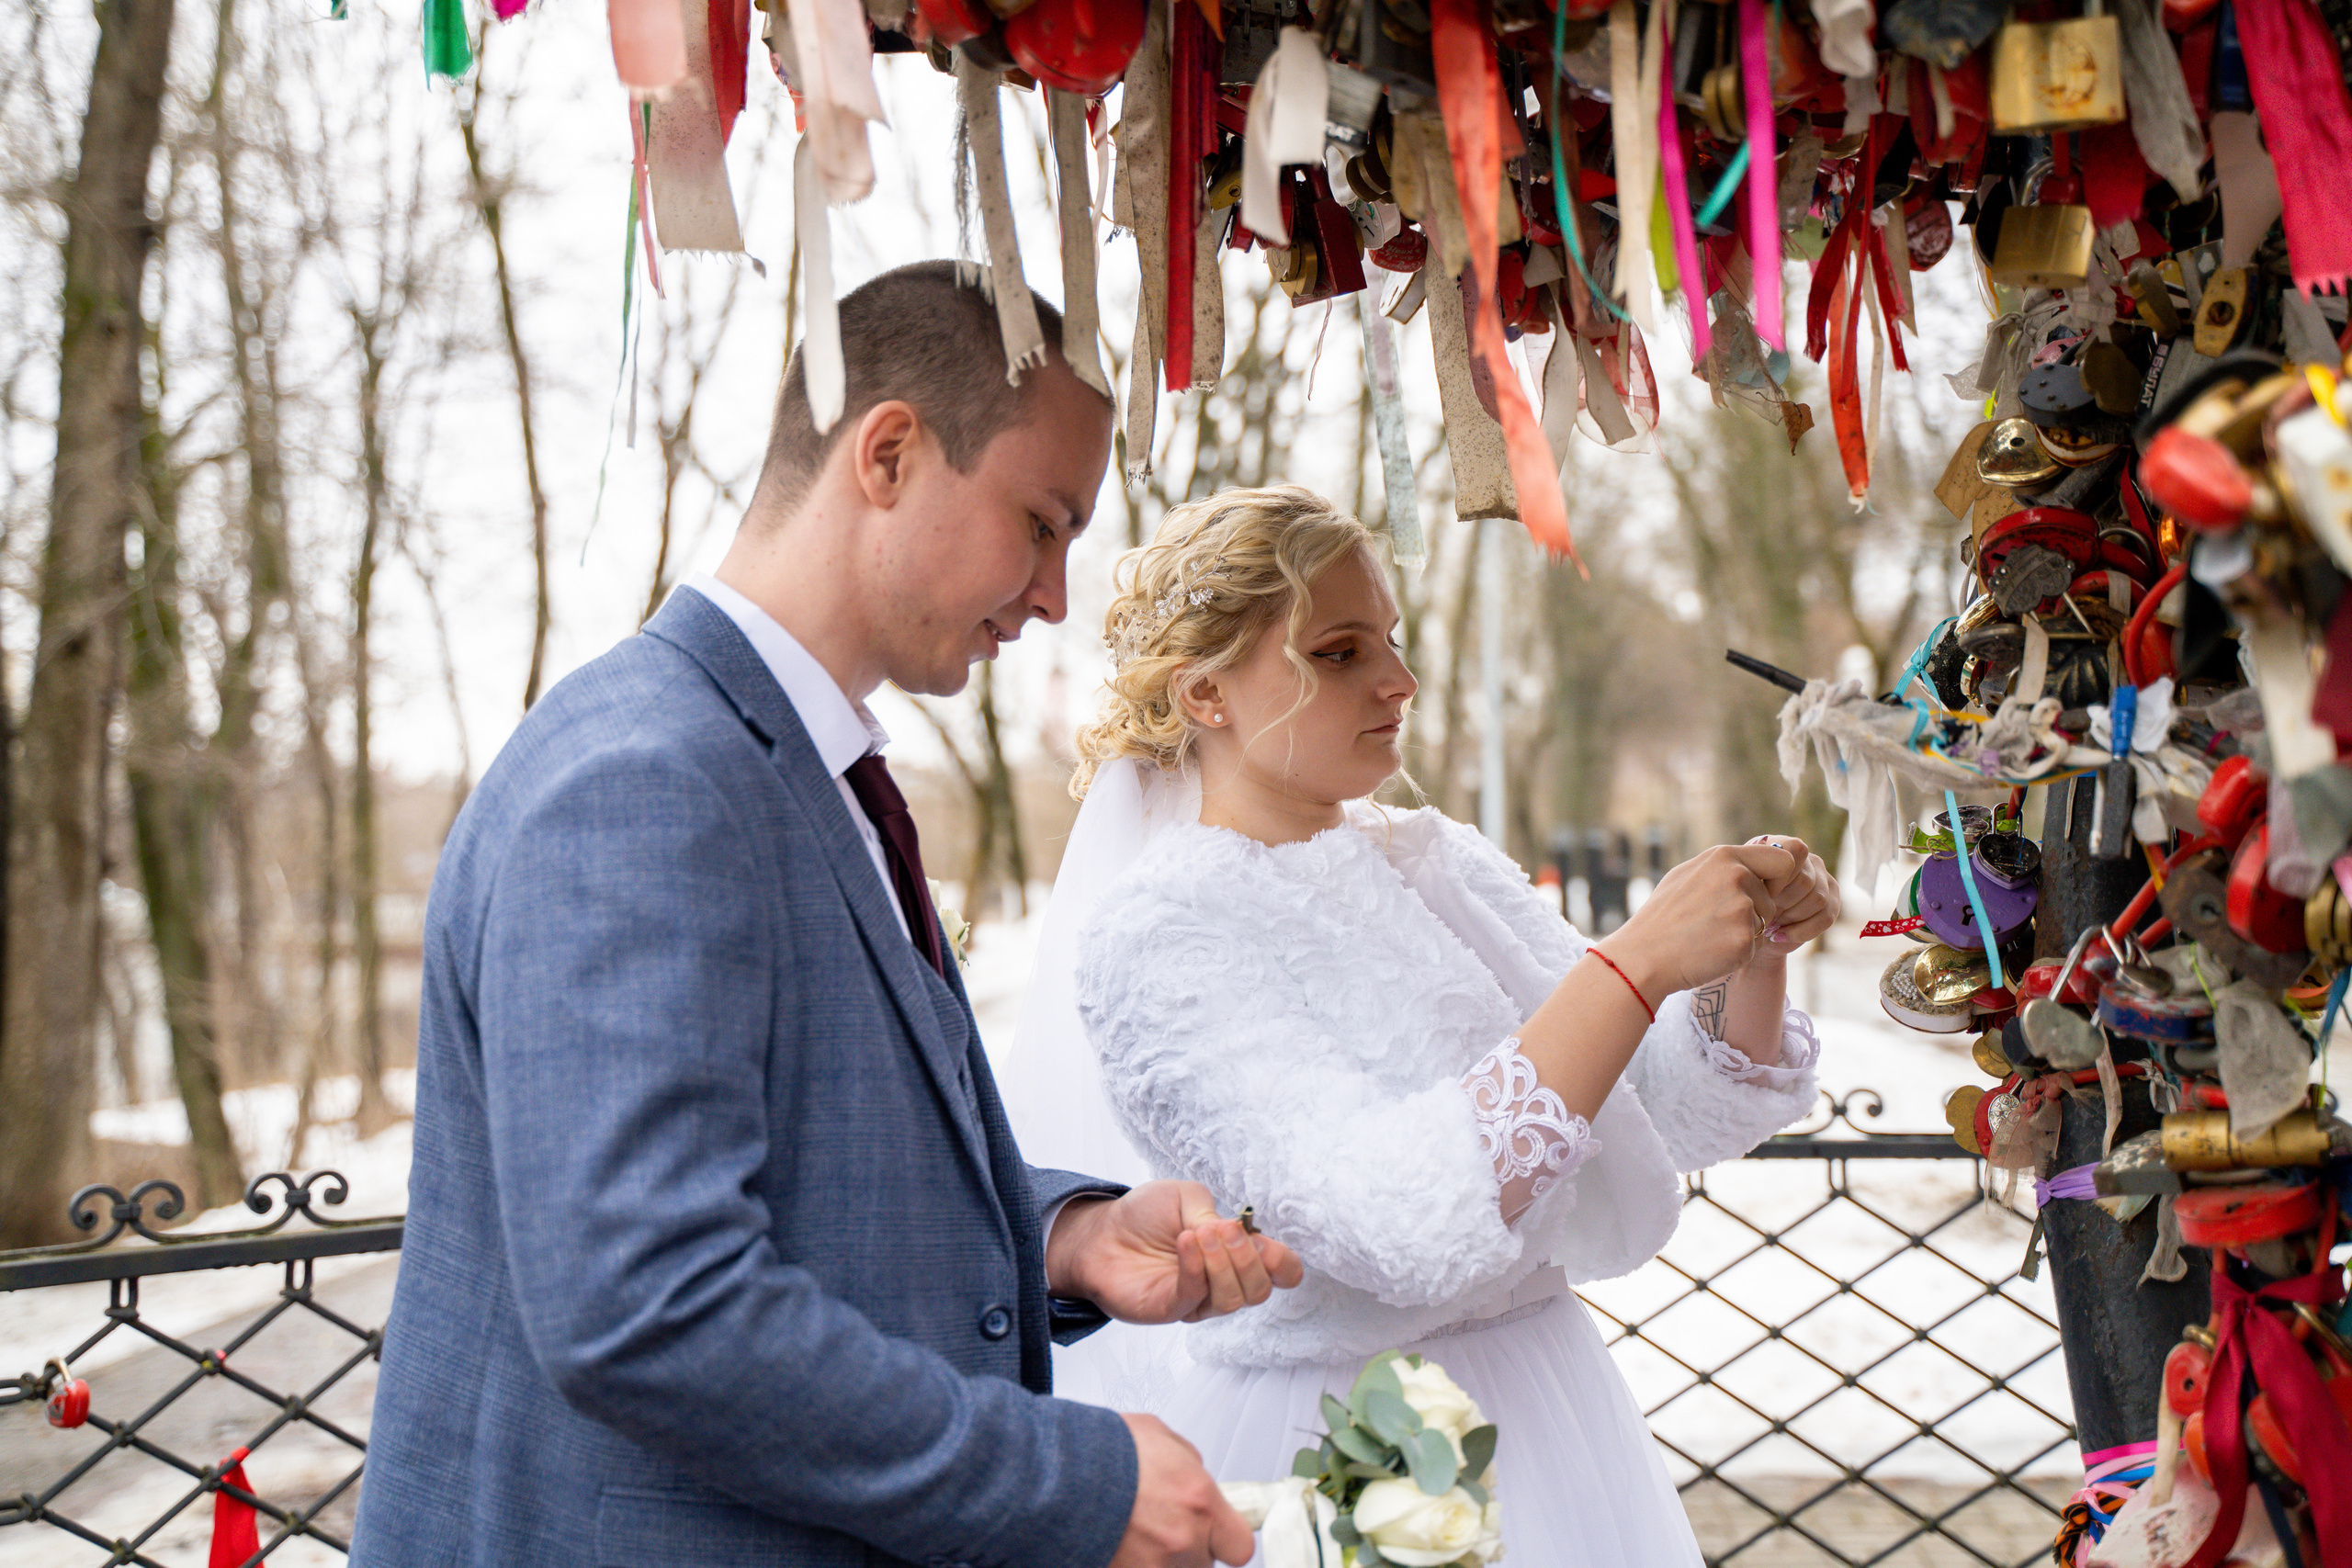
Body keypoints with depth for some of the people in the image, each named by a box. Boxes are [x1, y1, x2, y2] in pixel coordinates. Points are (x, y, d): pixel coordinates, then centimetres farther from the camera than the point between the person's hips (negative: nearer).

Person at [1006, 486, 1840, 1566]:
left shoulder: (1441, 863, 3)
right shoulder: (1151, 934, -17)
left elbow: (1687, 1116, 3)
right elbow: (1405, 1225, -30)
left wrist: (1755, 954, -15)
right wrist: (1635, 963, -29)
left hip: (1535, 1411, 6)